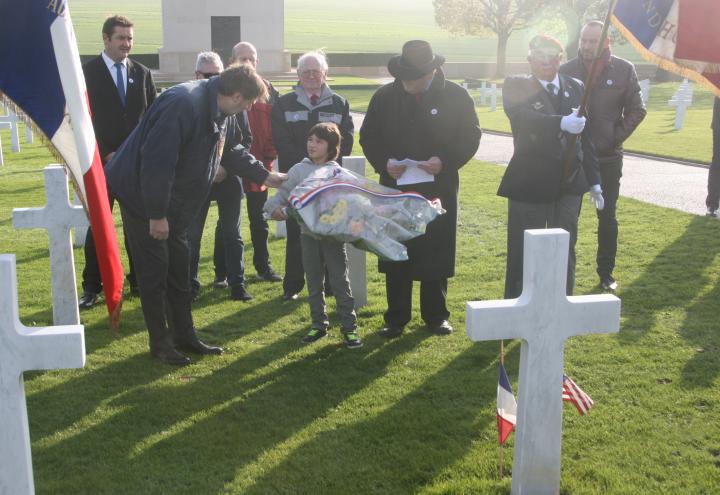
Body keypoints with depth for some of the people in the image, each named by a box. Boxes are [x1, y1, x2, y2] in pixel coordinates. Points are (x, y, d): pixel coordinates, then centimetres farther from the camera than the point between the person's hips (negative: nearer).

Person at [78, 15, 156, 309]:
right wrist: (105, 153, -11)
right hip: (102, 161, -3)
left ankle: (139, 280, 18)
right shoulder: (88, 72, -2)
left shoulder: (142, 73, 9)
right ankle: (91, 287, 7)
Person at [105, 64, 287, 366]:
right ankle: (160, 343, 13)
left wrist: (268, 177, 17)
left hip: (173, 204, 9)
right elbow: (156, 161, -32)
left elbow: (233, 151, 19)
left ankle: (184, 336, 25)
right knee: (154, 270, 0)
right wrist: (156, 215, -27)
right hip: (142, 197, -9)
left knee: (178, 269, 14)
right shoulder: (183, 104, -29)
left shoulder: (219, 111, 2)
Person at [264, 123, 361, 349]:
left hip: (333, 234, -3)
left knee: (340, 282, 2)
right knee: (314, 283, 13)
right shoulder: (299, 170, 1)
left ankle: (349, 327, 9)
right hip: (308, 233, 3)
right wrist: (274, 206, -19)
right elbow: (282, 192, 0)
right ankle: (319, 324, 26)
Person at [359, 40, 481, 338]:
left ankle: (436, 315, 23)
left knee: (436, 255, 8)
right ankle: (396, 317, 18)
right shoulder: (385, 96, 0)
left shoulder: (455, 96, -4)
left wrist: (445, 161, -18)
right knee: (396, 256, 6)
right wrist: (384, 161, -14)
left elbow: (470, 137, -1)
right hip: (396, 189, 1)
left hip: (439, 189, -1)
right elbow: (368, 137, 6)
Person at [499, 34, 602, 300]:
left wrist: (594, 181, 12)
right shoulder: (515, 86, -4)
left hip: (570, 184, 4)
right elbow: (525, 117, -25)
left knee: (565, 251, 13)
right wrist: (561, 123, -39)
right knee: (524, 254, 2)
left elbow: (586, 136, 13)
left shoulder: (576, 87, 10)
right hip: (529, 185, -4)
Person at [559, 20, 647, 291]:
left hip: (608, 157, 0)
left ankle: (606, 273, 22)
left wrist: (616, 137, -7)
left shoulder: (623, 70, -3)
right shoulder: (567, 70, -3)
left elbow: (637, 110, 1)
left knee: (608, 217, 10)